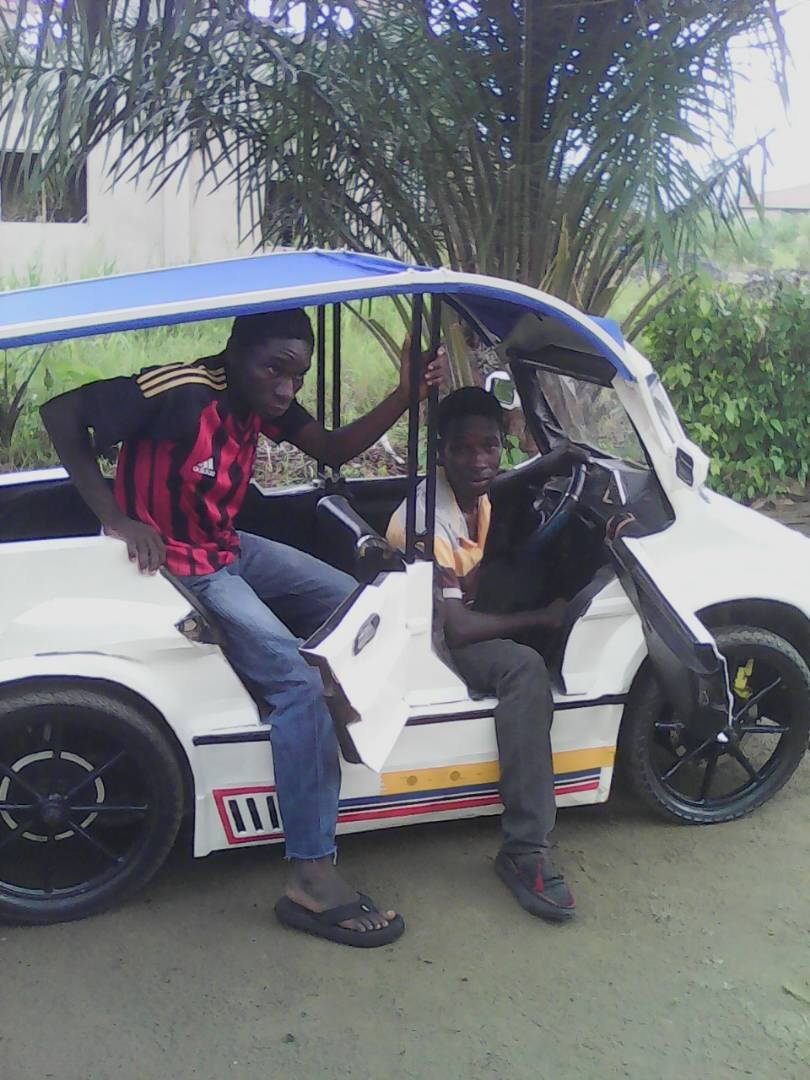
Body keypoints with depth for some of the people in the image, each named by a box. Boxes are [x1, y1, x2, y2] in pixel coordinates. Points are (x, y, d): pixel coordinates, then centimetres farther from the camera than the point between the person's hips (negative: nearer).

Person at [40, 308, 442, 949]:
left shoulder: (262, 399, -1)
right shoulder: (180, 392, -24)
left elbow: (335, 449, 4)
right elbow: (61, 413, -22)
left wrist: (407, 393, -10)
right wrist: (116, 518, -26)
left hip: (228, 550, 9)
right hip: (173, 566, -9)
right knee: (300, 682, -22)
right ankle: (311, 880, -18)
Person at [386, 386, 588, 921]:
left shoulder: (475, 489, -4)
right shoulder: (430, 523, -30)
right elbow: (456, 629, -30)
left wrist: (542, 468, 5)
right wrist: (540, 619, -19)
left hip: (456, 614, 10)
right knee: (524, 665, -31)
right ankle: (525, 851, -31)